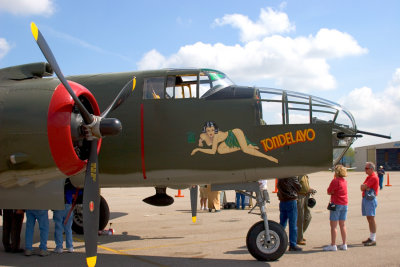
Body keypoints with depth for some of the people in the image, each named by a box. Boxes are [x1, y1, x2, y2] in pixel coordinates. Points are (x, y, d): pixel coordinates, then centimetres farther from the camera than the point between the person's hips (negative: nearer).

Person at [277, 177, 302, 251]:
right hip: (291, 201, -6)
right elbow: (299, 188, -6)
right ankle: (293, 245, 2)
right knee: (293, 225, 0)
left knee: (282, 224, 14)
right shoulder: (292, 176, -12)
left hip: (282, 201, 6)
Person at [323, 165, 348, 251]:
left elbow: (329, 192, -8)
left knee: (333, 225, -2)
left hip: (336, 204, -7)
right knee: (342, 225, 12)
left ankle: (333, 245, -2)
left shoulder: (335, 181, -14)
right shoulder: (345, 181, 8)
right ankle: (344, 244, 16)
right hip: (344, 204, 7)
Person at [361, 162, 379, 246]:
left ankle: (373, 240, -9)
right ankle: (371, 237, 19)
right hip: (365, 198, 10)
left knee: (371, 219, -9)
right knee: (369, 219, 12)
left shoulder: (374, 177, -13)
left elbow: (363, 187, -18)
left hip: (371, 200, -10)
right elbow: (362, 188, 10)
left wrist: (364, 186, 2)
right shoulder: (368, 177, 18)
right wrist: (365, 187, -9)